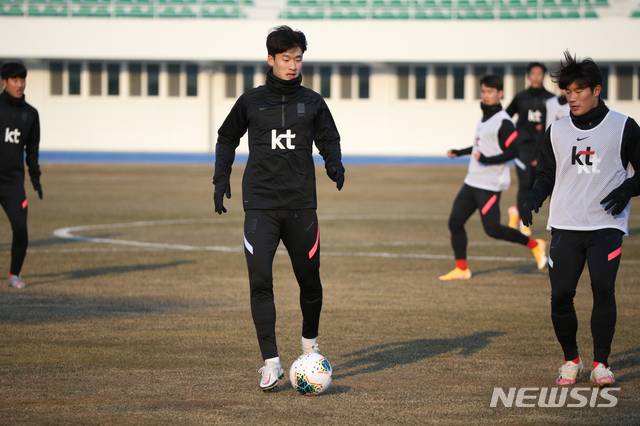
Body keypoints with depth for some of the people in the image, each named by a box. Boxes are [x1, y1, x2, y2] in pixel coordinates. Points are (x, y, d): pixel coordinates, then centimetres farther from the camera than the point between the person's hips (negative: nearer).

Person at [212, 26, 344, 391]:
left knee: (310, 281, 10)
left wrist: (334, 166, -4)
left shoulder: (312, 102, 7)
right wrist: (221, 178, 8)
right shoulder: (251, 101, 6)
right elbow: (227, 139, 18)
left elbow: (329, 139, 16)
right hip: (260, 205, -1)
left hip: (301, 206, 1)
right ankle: (272, 363, -13)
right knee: (260, 281, -14)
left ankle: (310, 342, 38)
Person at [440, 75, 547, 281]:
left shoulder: (503, 122, -14)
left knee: (492, 229, -11)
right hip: (472, 181, 9)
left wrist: (487, 160, -27)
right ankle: (461, 268, 12)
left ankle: (534, 245, 6)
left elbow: (513, 152, -19)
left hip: (490, 185, -9)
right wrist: (459, 152, 32)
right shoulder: (484, 117, 14)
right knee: (455, 222, 4)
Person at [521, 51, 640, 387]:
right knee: (560, 294, -3)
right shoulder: (557, 131, 11)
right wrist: (533, 199, -2)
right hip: (565, 226, 3)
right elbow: (547, 175, 17)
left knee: (603, 288, -15)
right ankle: (571, 359, 16)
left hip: (606, 225, -3)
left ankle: (601, 362, -2)